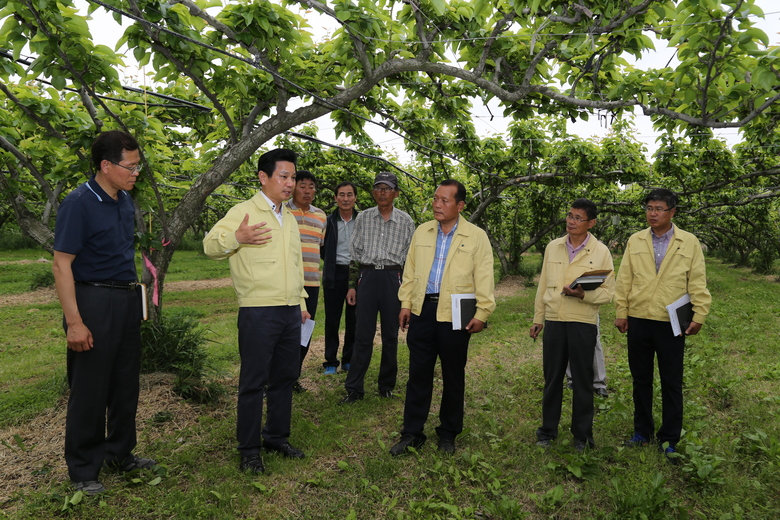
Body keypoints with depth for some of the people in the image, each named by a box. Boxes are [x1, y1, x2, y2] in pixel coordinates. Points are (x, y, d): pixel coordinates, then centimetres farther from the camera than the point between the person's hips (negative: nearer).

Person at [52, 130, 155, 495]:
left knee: (125, 383, 15)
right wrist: (74, 322, -20)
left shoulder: (125, 201, 8)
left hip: (127, 300, 7)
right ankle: (82, 470, 21)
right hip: (94, 301, -7)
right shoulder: (78, 203, -13)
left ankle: (119, 454, 32)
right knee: (89, 389, 4)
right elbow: (61, 264, -16)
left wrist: (135, 296, 12)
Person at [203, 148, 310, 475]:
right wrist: (237, 237, -27)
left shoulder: (290, 218, 17)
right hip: (259, 311, -7)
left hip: (291, 312, 7)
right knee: (254, 382, 1)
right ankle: (249, 450, 15)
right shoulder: (243, 211, -6)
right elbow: (210, 246, -9)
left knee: (285, 377, 14)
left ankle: (277, 437, 29)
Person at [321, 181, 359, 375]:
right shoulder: (328, 221, 3)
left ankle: (349, 361, 20)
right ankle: (331, 362, 15)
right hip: (334, 275, 0)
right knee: (332, 320, 4)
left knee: (354, 321, 6)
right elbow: (322, 249, 11)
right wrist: (331, 261, 1)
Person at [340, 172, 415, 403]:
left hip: (393, 278, 0)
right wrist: (352, 286, 4)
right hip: (367, 276, 0)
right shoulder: (363, 218, 7)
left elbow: (409, 257, 7)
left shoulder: (405, 221, 4)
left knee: (390, 335, 7)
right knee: (363, 334, 0)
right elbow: (355, 253, 9)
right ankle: (354, 388, 8)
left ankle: (387, 385, 21)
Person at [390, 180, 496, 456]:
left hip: (455, 315, -3)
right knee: (418, 374, 6)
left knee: (453, 377, 10)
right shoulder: (422, 232, 10)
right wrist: (405, 303, 8)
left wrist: (482, 314, -9)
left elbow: (484, 278, -4)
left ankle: (448, 434, 25)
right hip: (422, 310, 3)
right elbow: (410, 271, 12)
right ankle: (411, 433, 17)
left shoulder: (476, 237, -2)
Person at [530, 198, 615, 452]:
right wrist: (537, 318, 13)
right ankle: (548, 429, 24)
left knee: (582, 381, 8)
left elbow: (608, 292, -3)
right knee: (552, 378, 10)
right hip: (553, 321, 3)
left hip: (583, 323, -2)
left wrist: (583, 294, -21)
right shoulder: (552, 247, 7)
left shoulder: (600, 252, -2)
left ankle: (582, 434, 23)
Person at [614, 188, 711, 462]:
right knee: (641, 379, 13)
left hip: (671, 324, -2)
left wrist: (699, 315, -7)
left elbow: (698, 283, -1)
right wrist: (621, 312, 1)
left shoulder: (689, 243, 0)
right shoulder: (635, 241, 5)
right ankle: (642, 431, 27)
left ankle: (669, 439, 19)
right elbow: (624, 280, 4)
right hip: (638, 321, 2)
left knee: (672, 383, 6)